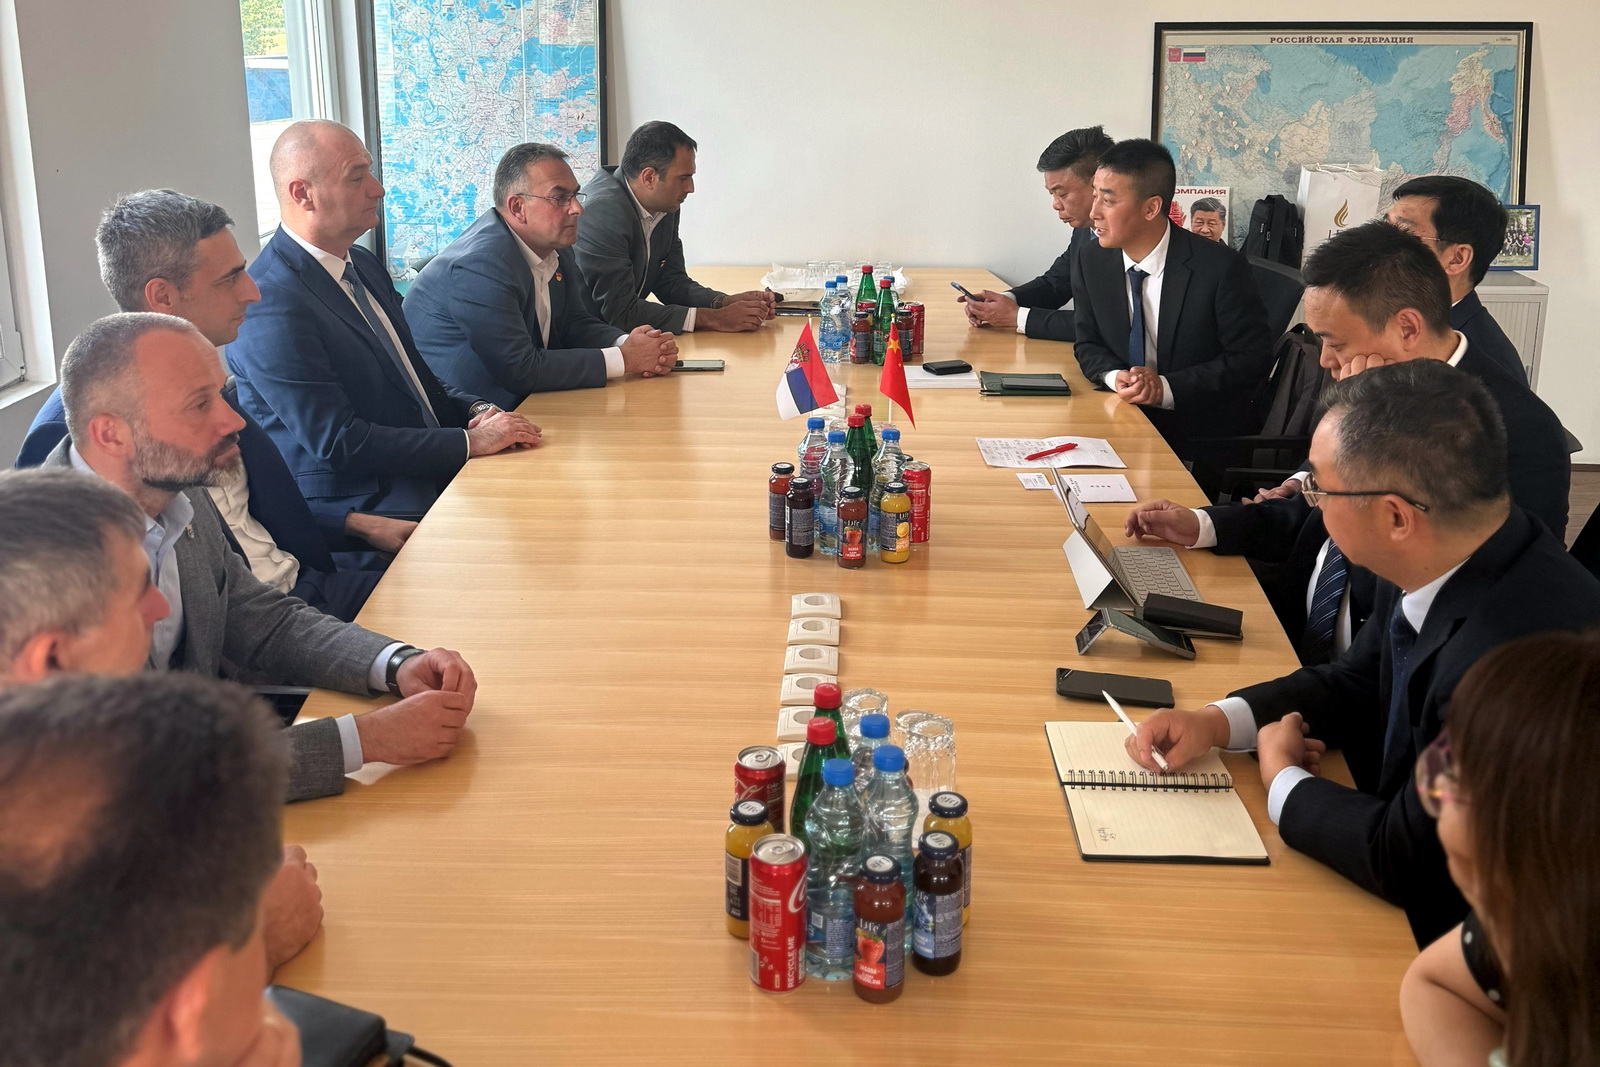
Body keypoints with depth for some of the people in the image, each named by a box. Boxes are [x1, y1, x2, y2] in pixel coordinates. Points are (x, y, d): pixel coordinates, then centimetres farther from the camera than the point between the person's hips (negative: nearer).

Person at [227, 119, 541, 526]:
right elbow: (337, 442, -20)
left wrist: (476, 410, 1)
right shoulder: (270, 305, -17)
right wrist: (471, 441, -19)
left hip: (430, 477, 9)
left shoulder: (364, 265, 13)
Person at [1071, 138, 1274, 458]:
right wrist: (1114, 377, -14)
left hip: (1205, 435, -5)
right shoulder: (1091, 262, 1)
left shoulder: (1220, 268, -14)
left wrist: (1167, 387, -19)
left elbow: (1252, 359, -11)